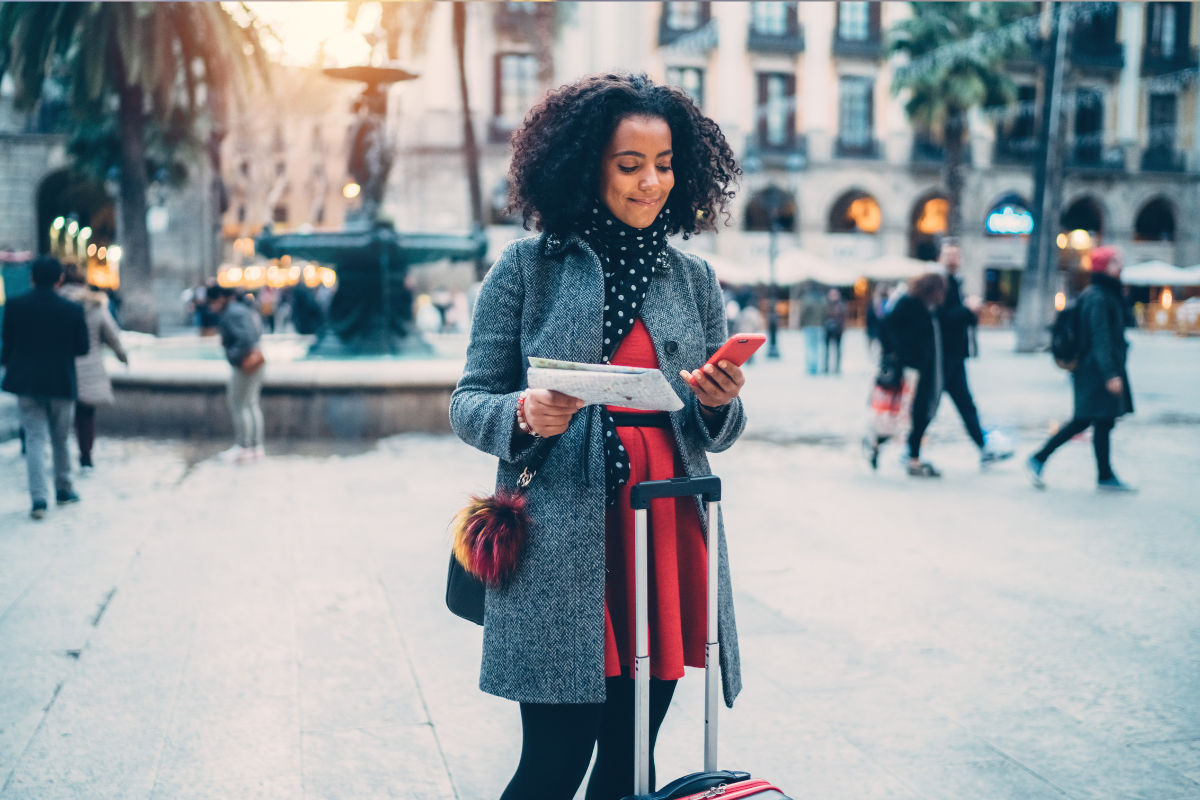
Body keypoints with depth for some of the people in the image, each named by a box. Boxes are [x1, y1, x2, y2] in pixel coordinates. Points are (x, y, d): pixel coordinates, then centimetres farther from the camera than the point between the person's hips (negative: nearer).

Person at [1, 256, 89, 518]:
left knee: (34, 439, 3)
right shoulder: (73, 310, -10)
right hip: (61, 383, -1)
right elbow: (82, 348, -2)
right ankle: (63, 489, 28)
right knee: (60, 440, 15)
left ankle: (39, 497, -8)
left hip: (26, 382, 1)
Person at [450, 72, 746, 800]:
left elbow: (717, 434, 16)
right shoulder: (528, 269, 2)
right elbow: (468, 403, 3)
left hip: (668, 542, 4)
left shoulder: (694, 279, 12)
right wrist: (523, 415, -18)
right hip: (560, 554, -3)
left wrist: (720, 404, -7)